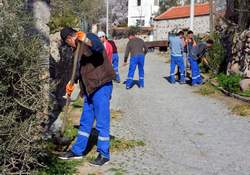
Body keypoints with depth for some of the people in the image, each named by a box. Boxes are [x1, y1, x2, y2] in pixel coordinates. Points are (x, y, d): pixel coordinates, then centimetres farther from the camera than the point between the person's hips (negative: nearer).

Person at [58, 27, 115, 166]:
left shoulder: (89, 37, -8)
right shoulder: (80, 47, 20)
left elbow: (99, 47, -32)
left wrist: (87, 40, -48)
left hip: (101, 86, -10)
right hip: (90, 88, 10)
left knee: (102, 122, -3)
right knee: (85, 122, 16)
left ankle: (104, 154, 7)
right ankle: (77, 151, 26)